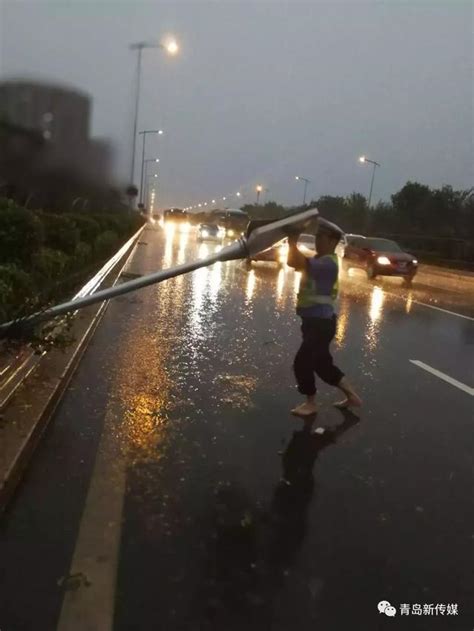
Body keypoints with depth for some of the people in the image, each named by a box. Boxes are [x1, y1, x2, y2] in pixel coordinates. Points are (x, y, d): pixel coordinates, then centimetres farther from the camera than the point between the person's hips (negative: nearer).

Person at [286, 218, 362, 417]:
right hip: (313, 321, 10)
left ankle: (311, 403, 16)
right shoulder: (319, 260, 13)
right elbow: (293, 263, 9)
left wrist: (293, 242, -21)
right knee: (321, 363, 18)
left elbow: (302, 264, -32)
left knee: (302, 362, -3)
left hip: (321, 323, -10)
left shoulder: (328, 263, -18)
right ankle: (352, 396, 30)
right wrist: (291, 242, -4)